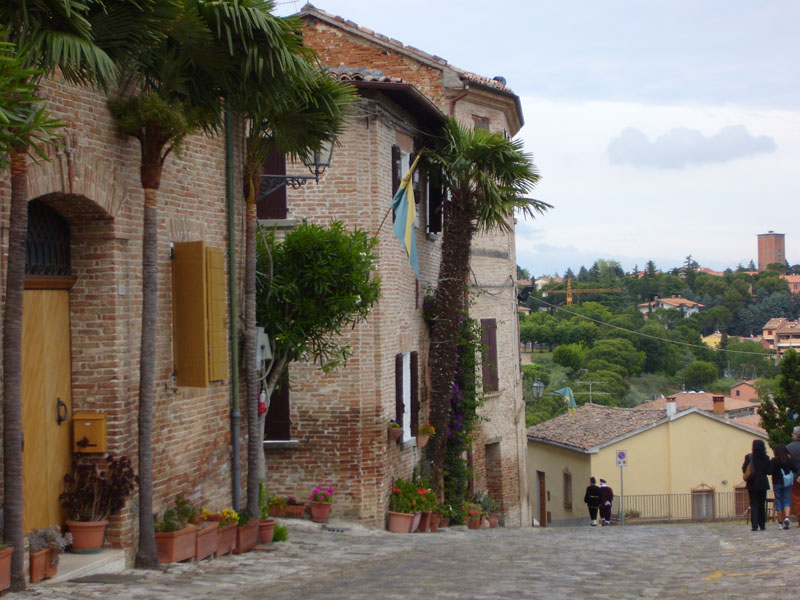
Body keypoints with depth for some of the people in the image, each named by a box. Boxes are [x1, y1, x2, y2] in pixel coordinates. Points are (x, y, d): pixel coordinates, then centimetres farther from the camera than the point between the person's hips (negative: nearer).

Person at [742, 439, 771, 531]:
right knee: (762, 505, 13)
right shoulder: (766, 458, -3)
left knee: (754, 505, 1)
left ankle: (754, 525, -8)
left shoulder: (749, 457, -9)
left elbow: (744, 469, -8)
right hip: (763, 484, 2)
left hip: (752, 484, -2)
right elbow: (769, 471, -1)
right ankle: (762, 525, 13)